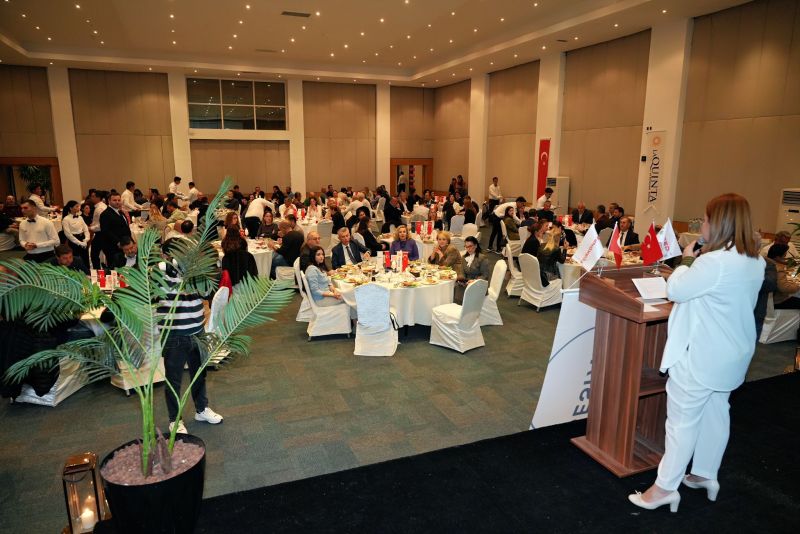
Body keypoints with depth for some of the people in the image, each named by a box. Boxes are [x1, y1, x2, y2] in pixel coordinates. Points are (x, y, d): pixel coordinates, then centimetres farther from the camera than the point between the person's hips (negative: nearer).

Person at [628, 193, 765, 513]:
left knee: (682, 419, 1)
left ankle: (665, 487, 11)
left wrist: (686, 260, -1)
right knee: (716, 413, 20)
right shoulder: (755, 262, 4)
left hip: (701, 355, -9)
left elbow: (675, 290, -16)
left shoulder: (713, 261, -26)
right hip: (731, 354, 9)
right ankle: (705, 474, 36)